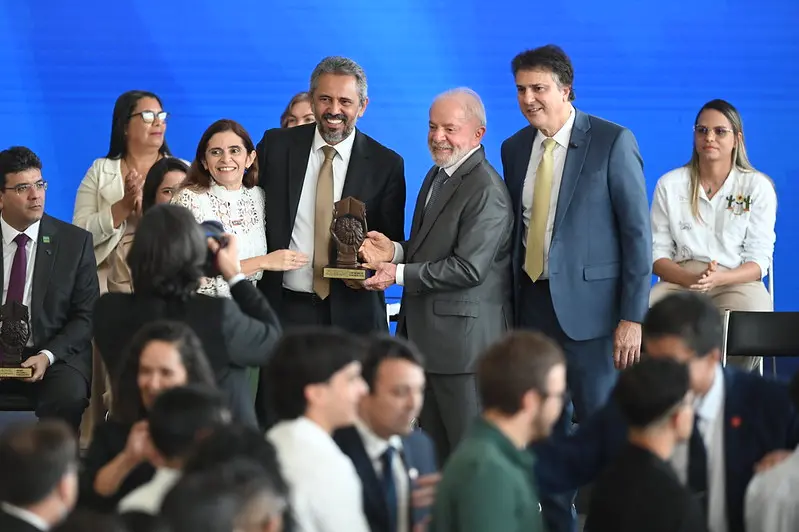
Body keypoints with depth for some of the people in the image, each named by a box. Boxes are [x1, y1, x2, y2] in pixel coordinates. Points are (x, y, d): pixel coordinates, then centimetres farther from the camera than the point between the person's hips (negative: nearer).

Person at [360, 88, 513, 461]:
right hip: (428, 333, 10)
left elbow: (469, 268, -23)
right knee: (433, 450, 13)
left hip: (463, 338, -10)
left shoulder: (486, 192, -17)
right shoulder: (437, 176, 15)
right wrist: (396, 251, 3)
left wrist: (399, 274, -18)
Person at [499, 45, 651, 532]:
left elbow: (637, 232, -9)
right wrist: (511, 307, 7)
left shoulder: (613, 142, -7)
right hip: (533, 304, 5)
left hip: (589, 305, -5)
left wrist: (633, 317, -13)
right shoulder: (516, 149, 10)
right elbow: (518, 229, 14)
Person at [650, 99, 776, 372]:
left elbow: (759, 261, 2)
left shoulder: (757, 186, 7)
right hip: (679, 282, 1)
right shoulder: (670, 184, 11)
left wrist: (719, 278, -19)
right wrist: (690, 278, -14)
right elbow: (658, 253, 8)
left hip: (737, 282, -1)